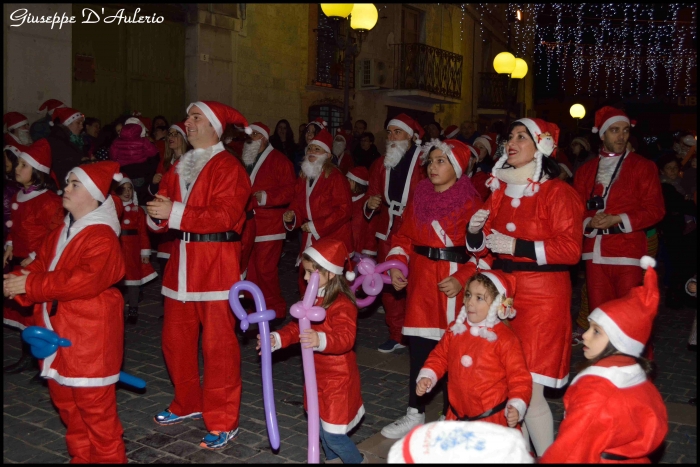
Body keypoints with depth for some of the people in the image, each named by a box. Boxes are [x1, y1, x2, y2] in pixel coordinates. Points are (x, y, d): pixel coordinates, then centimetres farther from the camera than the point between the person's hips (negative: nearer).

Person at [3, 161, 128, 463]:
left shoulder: (101, 237, -17)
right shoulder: (61, 233, 13)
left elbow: (86, 280, -28)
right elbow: (40, 265, 15)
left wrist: (31, 285, -25)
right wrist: (17, 281, -7)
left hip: (90, 337, -10)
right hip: (58, 335, 10)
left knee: (95, 405, -1)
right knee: (65, 401, 19)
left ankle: (109, 457, 15)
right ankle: (81, 455, 34)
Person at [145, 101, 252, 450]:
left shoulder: (228, 168, -6)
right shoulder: (179, 168, 18)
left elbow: (225, 215, -18)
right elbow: (163, 209, 14)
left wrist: (176, 212, -20)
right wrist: (157, 214, -10)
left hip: (216, 263, -7)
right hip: (181, 260, 7)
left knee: (218, 344, -3)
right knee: (175, 339, 13)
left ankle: (223, 423, 8)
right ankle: (188, 404, 34)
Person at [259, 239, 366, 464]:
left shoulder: (343, 305, -24)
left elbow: (345, 338, -37)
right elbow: (297, 327, 11)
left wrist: (321, 340, -54)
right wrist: (277, 338, -3)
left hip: (337, 379, -9)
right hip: (317, 376, 9)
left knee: (333, 433, -1)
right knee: (321, 425, 24)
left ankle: (358, 460, 24)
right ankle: (332, 459, 45)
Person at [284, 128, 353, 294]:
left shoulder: (335, 177, -10)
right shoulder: (303, 178, 13)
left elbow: (344, 210, -17)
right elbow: (298, 205, 19)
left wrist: (316, 226, -17)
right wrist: (291, 216, -5)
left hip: (333, 241, -7)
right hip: (310, 241, 7)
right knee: (306, 284, 12)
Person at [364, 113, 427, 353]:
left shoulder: (423, 163, -7)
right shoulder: (380, 164, 12)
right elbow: (373, 195, 17)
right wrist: (371, 204, -4)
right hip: (387, 233, 5)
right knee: (389, 285, 9)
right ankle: (396, 335, 23)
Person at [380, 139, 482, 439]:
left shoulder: (471, 202, -7)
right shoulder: (419, 196, 9)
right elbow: (404, 235, 13)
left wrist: (462, 279, -20)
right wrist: (396, 264, -1)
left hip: (454, 287, -4)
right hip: (420, 283, 5)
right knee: (418, 348, 9)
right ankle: (415, 415, 23)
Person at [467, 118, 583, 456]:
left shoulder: (558, 192, -4)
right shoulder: (500, 190, 13)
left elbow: (570, 249, -12)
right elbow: (483, 248, 17)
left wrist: (516, 246, -19)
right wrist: (475, 232, -5)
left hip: (541, 297, -5)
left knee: (529, 388, -7)